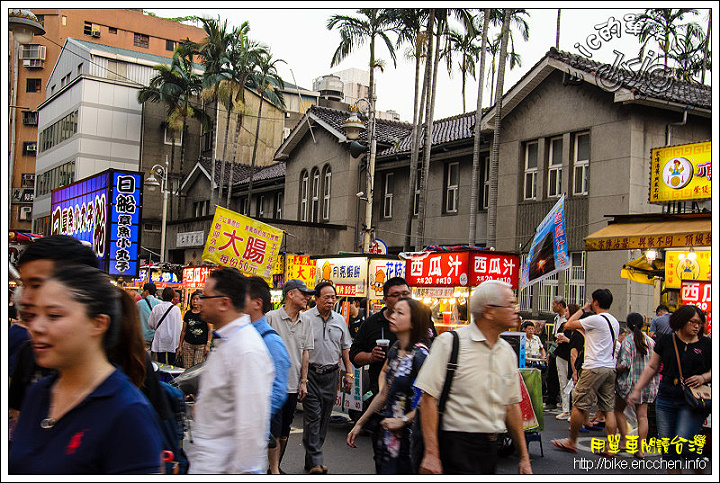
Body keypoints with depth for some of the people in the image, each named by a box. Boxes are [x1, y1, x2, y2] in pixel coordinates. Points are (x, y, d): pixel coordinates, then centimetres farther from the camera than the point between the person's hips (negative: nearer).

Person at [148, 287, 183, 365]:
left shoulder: (156, 308, -7)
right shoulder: (176, 309, -12)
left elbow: (150, 324, 2)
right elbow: (180, 326, -7)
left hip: (160, 339, 1)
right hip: (172, 341, -1)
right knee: (172, 362, 12)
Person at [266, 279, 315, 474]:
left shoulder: (306, 322, 8)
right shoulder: (271, 317, -7)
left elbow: (305, 352, 12)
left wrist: (303, 381, 9)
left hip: (293, 384, 5)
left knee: (285, 429, 13)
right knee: (275, 429, -5)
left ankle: (276, 465, 27)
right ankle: (274, 470, 3)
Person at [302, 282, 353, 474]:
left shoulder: (340, 320, 10)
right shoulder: (305, 318, -4)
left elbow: (345, 348, 17)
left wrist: (349, 372, 11)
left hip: (331, 374, 4)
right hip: (310, 373, -4)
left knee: (324, 418, 8)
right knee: (312, 417, -7)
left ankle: (312, 458, 19)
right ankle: (315, 461, -4)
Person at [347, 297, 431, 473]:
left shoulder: (420, 355, -16)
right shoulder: (394, 350, 8)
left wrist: (403, 420, -16)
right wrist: (359, 424, 19)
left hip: (407, 436, -8)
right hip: (387, 432, 8)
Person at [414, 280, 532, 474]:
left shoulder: (508, 352, 10)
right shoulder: (449, 342, -10)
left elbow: (512, 405, 15)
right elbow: (428, 396, -14)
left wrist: (524, 458, 15)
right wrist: (431, 454, -19)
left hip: (491, 448, 6)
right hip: (456, 446, -6)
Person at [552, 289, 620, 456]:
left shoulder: (595, 319, -12)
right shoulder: (615, 322, 14)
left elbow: (568, 324, -8)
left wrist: (582, 309, 2)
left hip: (594, 368, -8)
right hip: (610, 368, 8)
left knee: (579, 405, 2)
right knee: (608, 408, 7)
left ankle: (571, 442, 11)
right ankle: (610, 447, 5)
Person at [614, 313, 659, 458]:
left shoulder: (627, 341, -11)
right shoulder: (651, 341, 4)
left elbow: (625, 364, -19)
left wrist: (615, 369, -4)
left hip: (629, 381, -4)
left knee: (619, 410, 14)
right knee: (642, 415, 3)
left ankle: (624, 441, 7)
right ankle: (641, 449, -2)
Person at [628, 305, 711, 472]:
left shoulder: (706, 344, 4)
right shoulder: (666, 341, 8)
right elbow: (652, 367, 13)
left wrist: (703, 377, -9)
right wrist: (637, 389, 9)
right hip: (666, 399, 3)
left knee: (683, 443, -14)